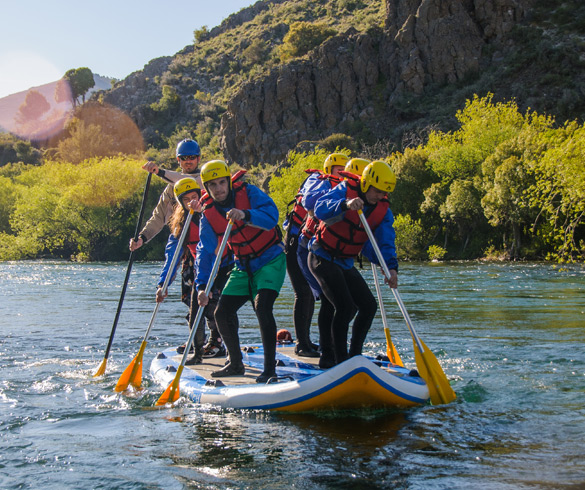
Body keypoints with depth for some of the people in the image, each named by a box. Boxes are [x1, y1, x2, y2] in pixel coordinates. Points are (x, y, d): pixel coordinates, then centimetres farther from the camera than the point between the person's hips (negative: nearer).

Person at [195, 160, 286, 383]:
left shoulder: (248, 193, -15)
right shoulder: (208, 213, -4)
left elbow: (271, 216, -31)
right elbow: (205, 251, -6)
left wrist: (245, 215, -49)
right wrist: (202, 286, -18)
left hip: (271, 260, -6)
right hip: (243, 266, 6)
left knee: (262, 306, -26)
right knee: (222, 312, 1)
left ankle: (270, 368, -21)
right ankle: (235, 364, 22)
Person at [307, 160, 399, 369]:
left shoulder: (383, 210, -1)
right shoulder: (345, 190, -16)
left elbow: (386, 241, -12)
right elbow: (320, 208, -33)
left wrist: (391, 266, -30)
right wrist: (345, 204, -51)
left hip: (345, 264, 7)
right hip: (322, 258, -7)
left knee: (368, 305, 5)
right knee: (345, 306, -18)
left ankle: (354, 356, 16)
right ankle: (340, 361, -10)